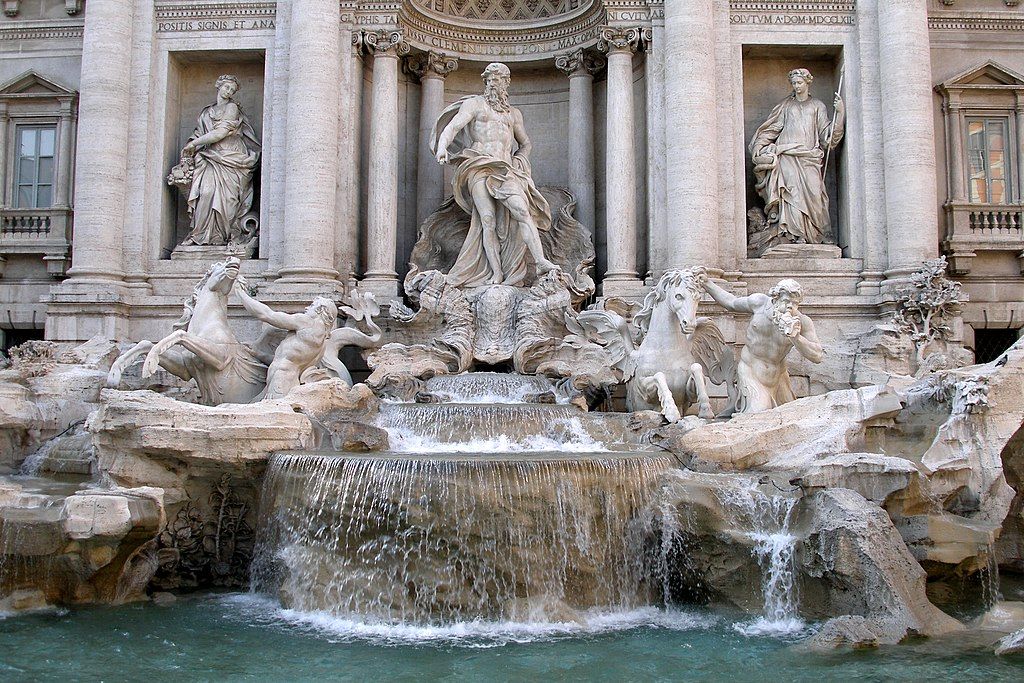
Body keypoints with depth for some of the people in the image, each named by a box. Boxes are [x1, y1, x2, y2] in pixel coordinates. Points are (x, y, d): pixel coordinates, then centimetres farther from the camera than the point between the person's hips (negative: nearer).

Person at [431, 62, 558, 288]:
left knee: (522, 210, -21)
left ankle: (540, 262, -30)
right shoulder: (474, 104, 14)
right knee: (488, 219, -16)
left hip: (505, 169, 3)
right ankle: (496, 273, -20)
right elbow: (452, 127, -1)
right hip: (479, 166, -3)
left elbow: (525, 144, 38)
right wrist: (442, 147, -21)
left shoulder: (514, 114, 26)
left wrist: (519, 161, 16)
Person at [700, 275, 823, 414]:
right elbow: (731, 303, 7)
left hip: (777, 376, 3)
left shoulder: (802, 322, -14)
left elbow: (817, 356, -18)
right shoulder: (760, 302, -12)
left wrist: (796, 337, -33)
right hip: (750, 370, -3)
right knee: (759, 412, -18)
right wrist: (706, 283, 7)